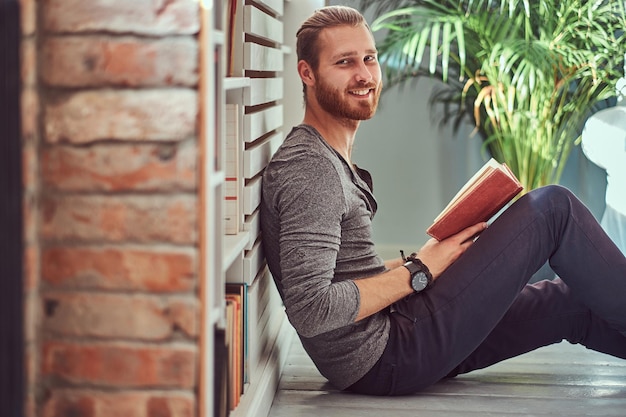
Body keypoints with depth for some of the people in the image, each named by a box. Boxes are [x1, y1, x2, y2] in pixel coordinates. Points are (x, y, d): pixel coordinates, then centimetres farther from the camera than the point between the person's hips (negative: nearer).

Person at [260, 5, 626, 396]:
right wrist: (417, 272, -16)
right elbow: (310, 309, -26)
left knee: (575, 302, 14)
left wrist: (433, 257, 6)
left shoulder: (334, 160, 14)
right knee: (553, 208, -7)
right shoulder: (310, 168, -18)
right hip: (385, 359, -10)